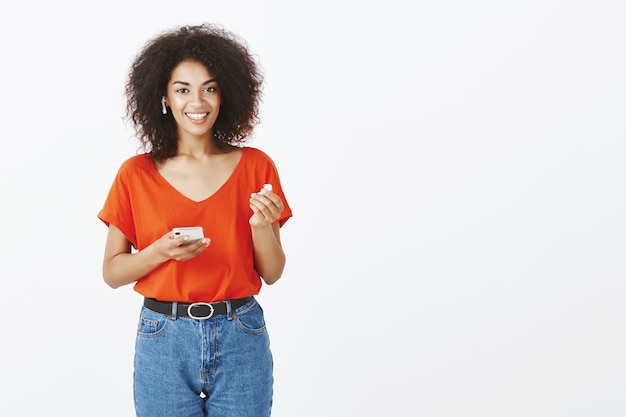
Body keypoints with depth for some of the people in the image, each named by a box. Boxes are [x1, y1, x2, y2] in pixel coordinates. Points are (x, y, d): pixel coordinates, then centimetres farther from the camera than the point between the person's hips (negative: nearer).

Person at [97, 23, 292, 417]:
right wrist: (161, 251, -15)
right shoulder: (136, 174, -1)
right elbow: (112, 272, 3)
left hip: (241, 339, 1)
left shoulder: (255, 166, -1)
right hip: (164, 340, 0)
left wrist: (262, 225, -16)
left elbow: (272, 273, 3)